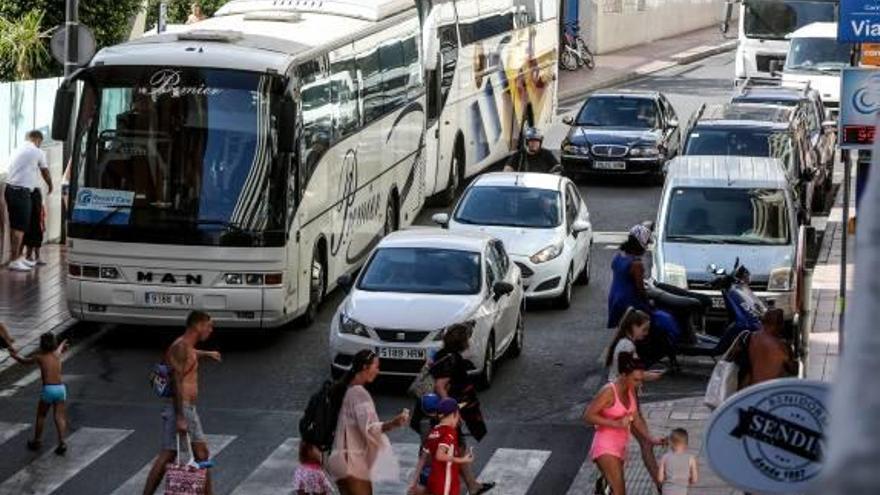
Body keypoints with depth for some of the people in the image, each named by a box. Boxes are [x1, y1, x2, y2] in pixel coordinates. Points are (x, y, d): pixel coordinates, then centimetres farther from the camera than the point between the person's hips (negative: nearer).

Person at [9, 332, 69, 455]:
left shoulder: (39, 357, 2)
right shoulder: (57, 354, 11)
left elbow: (24, 361, 21)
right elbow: (60, 348, 38)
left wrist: (15, 355, 42)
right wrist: (62, 344, 63)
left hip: (48, 389, -2)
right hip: (60, 388, 2)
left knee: (41, 416, 17)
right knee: (59, 417, 1)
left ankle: (37, 441, 28)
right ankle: (61, 442, -15)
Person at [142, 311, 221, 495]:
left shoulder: (188, 347, 16)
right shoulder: (181, 347, -14)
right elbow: (177, 383, -22)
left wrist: (207, 354, 62)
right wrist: (180, 418, -28)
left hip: (189, 409, 10)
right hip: (179, 409, -10)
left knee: (202, 453, 10)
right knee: (168, 455, -10)